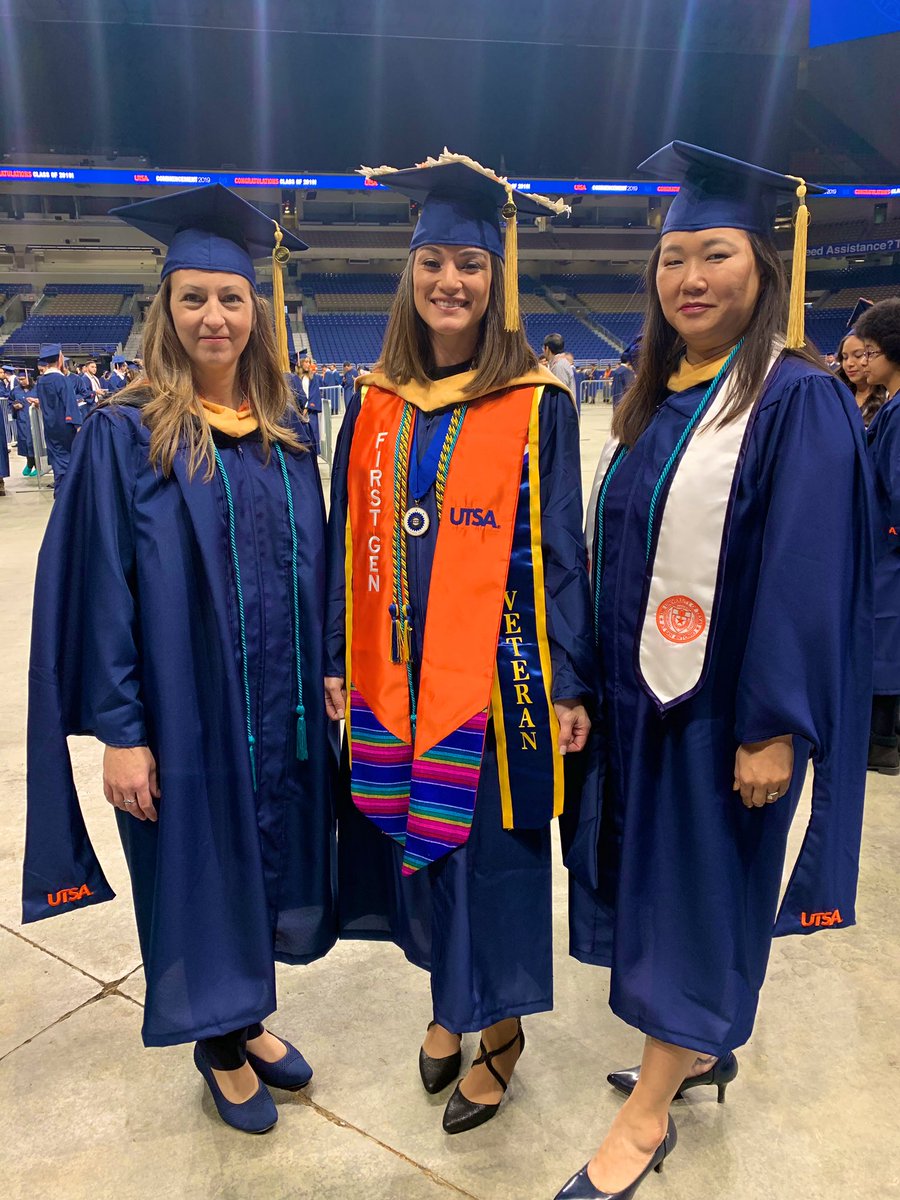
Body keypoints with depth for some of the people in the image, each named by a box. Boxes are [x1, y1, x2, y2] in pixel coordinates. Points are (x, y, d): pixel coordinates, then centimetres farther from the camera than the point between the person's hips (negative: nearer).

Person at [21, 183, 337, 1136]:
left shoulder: (285, 440, 5)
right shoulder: (124, 437, -9)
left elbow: (314, 573, 10)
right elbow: (99, 589, -11)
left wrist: (327, 682, 7)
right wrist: (119, 732, -14)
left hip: (282, 714, 5)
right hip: (184, 718, -4)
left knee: (266, 867, 18)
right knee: (202, 872, 12)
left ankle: (248, 1019, 43)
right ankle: (221, 1047, 37)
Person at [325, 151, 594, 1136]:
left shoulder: (535, 406, -6)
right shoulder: (376, 401, 5)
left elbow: (559, 547, -6)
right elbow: (347, 538, 8)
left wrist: (569, 682, -7)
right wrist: (338, 659, 7)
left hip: (495, 669, -4)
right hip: (397, 670, 4)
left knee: (488, 842, 7)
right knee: (414, 832, 15)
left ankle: (499, 1026, 31)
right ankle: (449, 998, 40)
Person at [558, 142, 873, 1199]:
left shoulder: (797, 399, -13)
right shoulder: (658, 399, 9)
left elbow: (808, 575, -18)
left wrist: (775, 727, -19)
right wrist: (590, 683, 12)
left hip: (728, 701, -7)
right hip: (640, 691, 8)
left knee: (699, 885, 5)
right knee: (655, 876, 18)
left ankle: (648, 1114, 23)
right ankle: (701, 1046, 41)